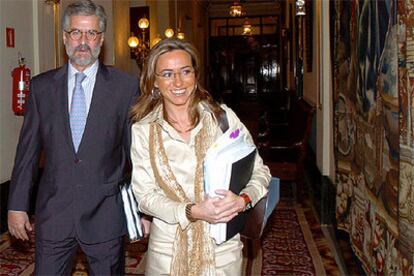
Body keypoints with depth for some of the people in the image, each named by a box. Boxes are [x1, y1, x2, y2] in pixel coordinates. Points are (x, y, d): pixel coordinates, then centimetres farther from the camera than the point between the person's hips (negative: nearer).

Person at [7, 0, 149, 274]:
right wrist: (17, 205, 5)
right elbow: (28, 150, 6)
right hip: (53, 213, 2)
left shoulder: (126, 85, -4)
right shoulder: (41, 86, 4)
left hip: (106, 213, -1)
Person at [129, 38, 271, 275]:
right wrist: (192, 211, -20)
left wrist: (243, 200, -21)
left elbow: (259, 171, -1)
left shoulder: (223, 117, -5)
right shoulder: (142, 131, -4)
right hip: (168, 248, 0)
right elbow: (145, 195, -6)